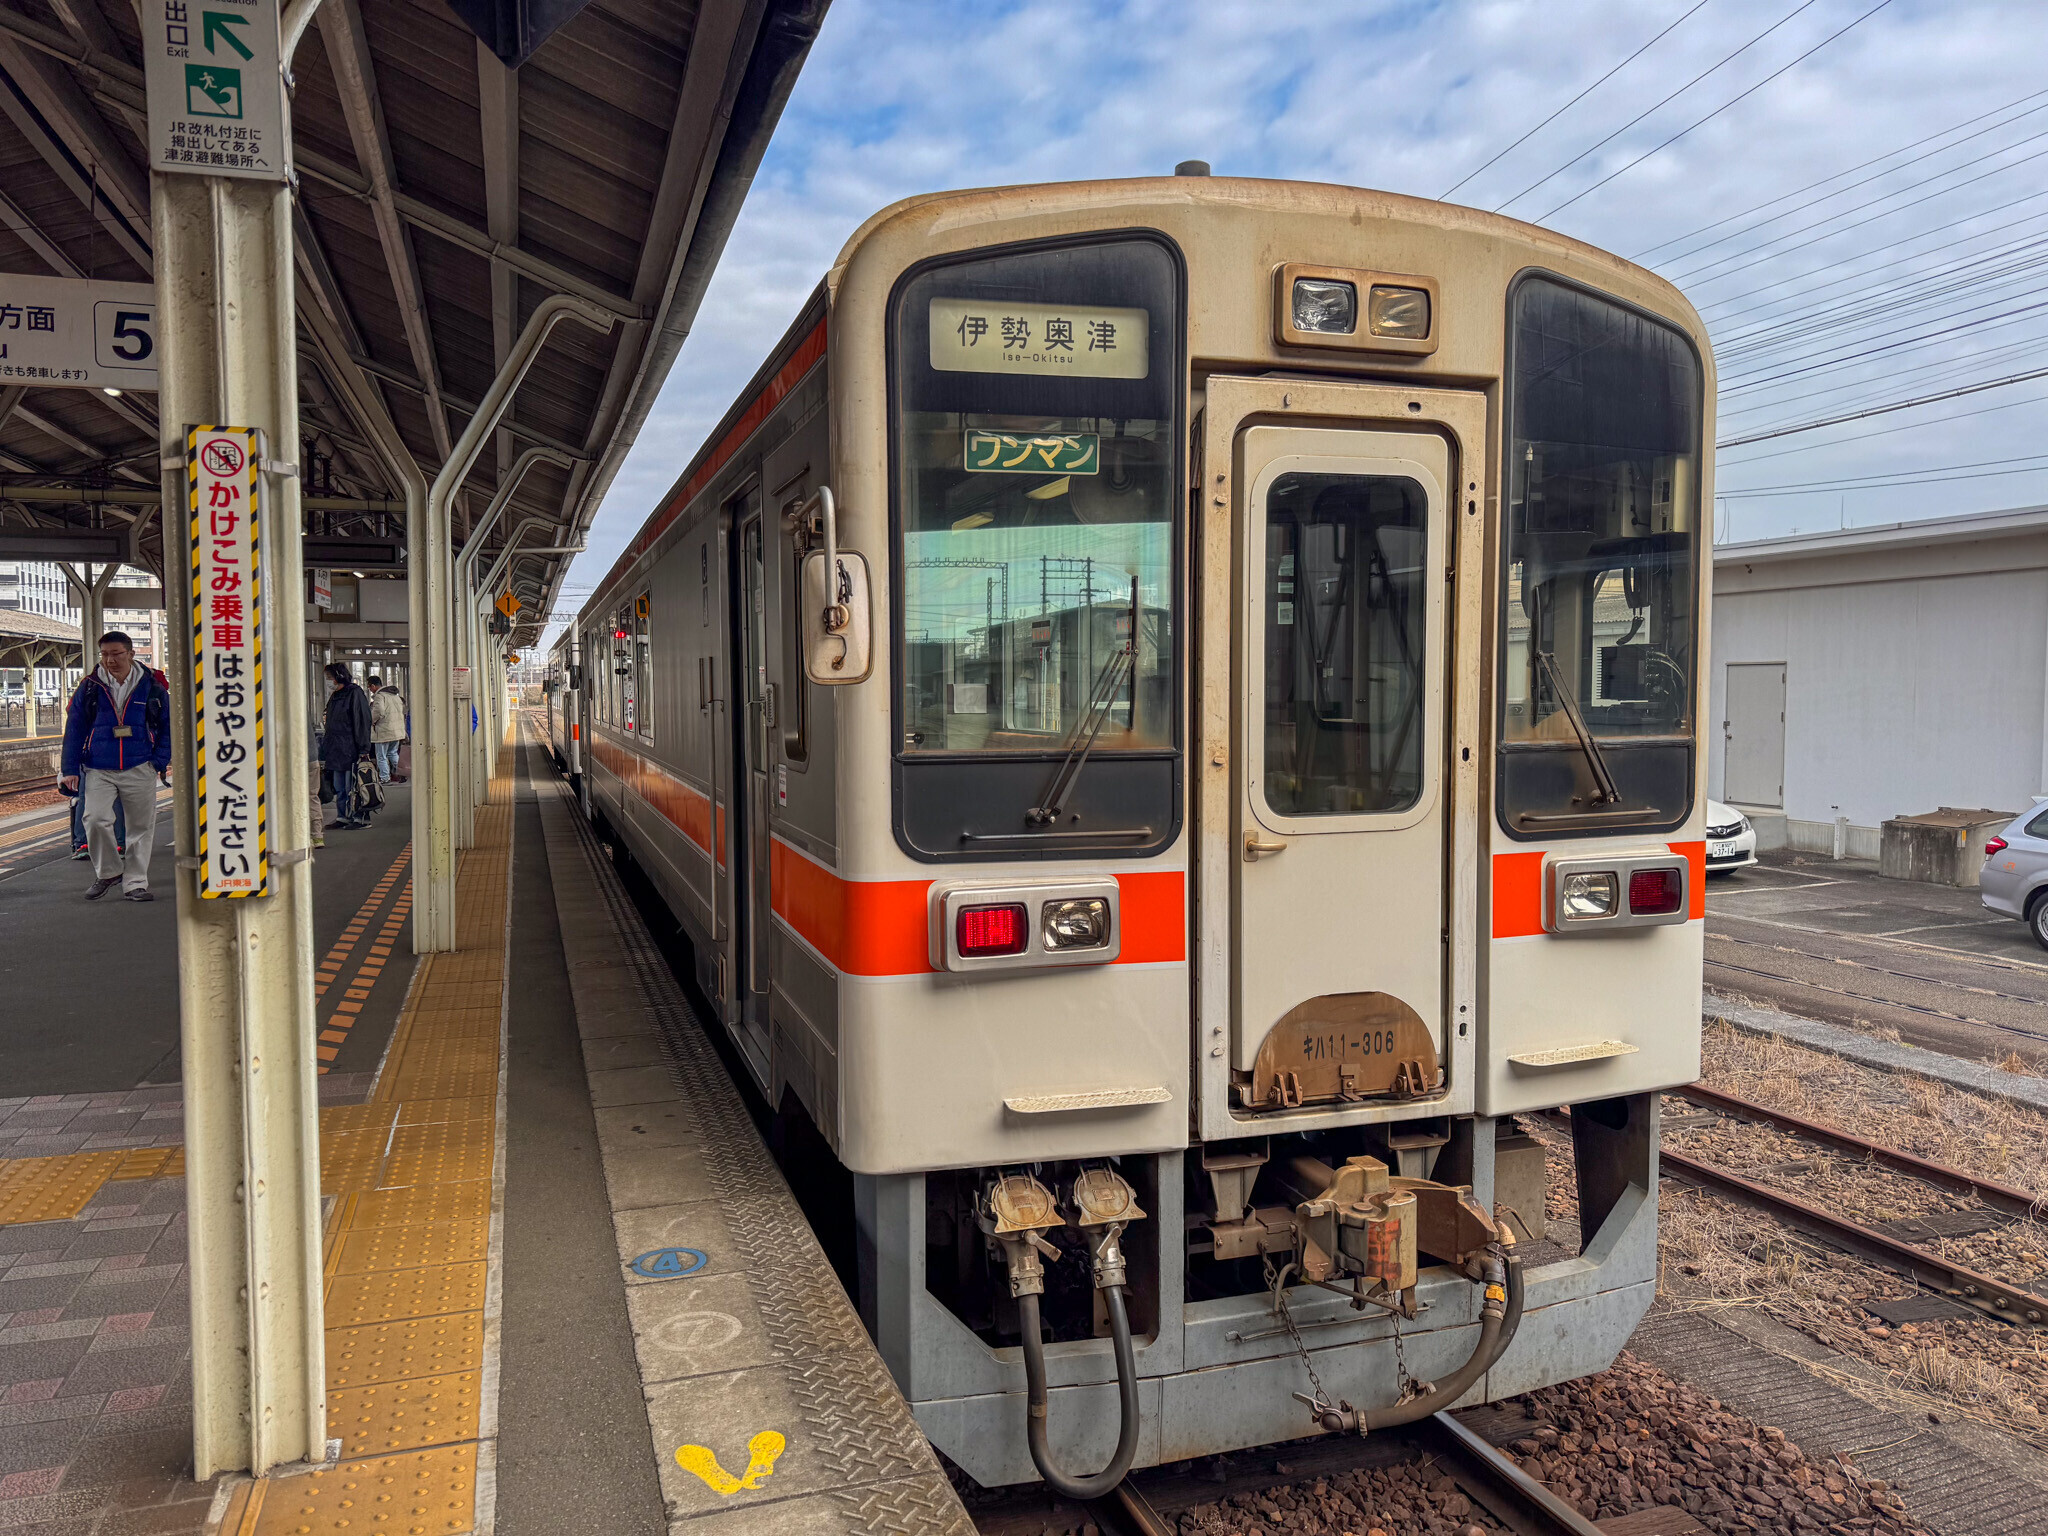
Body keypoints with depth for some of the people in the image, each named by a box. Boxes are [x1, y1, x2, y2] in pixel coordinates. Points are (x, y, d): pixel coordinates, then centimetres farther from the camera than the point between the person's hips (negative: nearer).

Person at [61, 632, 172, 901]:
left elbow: (167, 725, 10)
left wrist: (160, 761, 0)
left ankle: (135, 883, 16)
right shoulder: (90, 687, 3)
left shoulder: (151, 686, 2)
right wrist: (71, 768, 4)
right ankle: (107, 873, 8)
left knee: (141, 826, 4)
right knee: (95, 819, -14)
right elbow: (74, 728, 8)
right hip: (98, 770, 0)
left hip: (140, 770, 0)